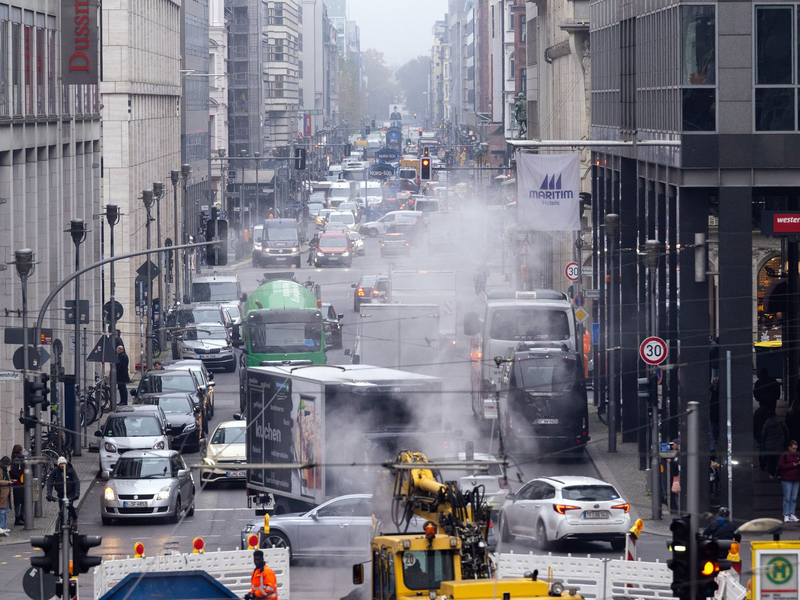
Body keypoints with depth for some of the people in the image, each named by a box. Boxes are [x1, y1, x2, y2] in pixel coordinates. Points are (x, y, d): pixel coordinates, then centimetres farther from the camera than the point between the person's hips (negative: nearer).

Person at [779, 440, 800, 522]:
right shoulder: (784, 455, -5)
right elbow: (780, 466, -14)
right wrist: (792, 465, -17)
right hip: (787, 480, -5)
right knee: (787, 498, -4)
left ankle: (792, 514, 12)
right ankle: (786, 515, 1)